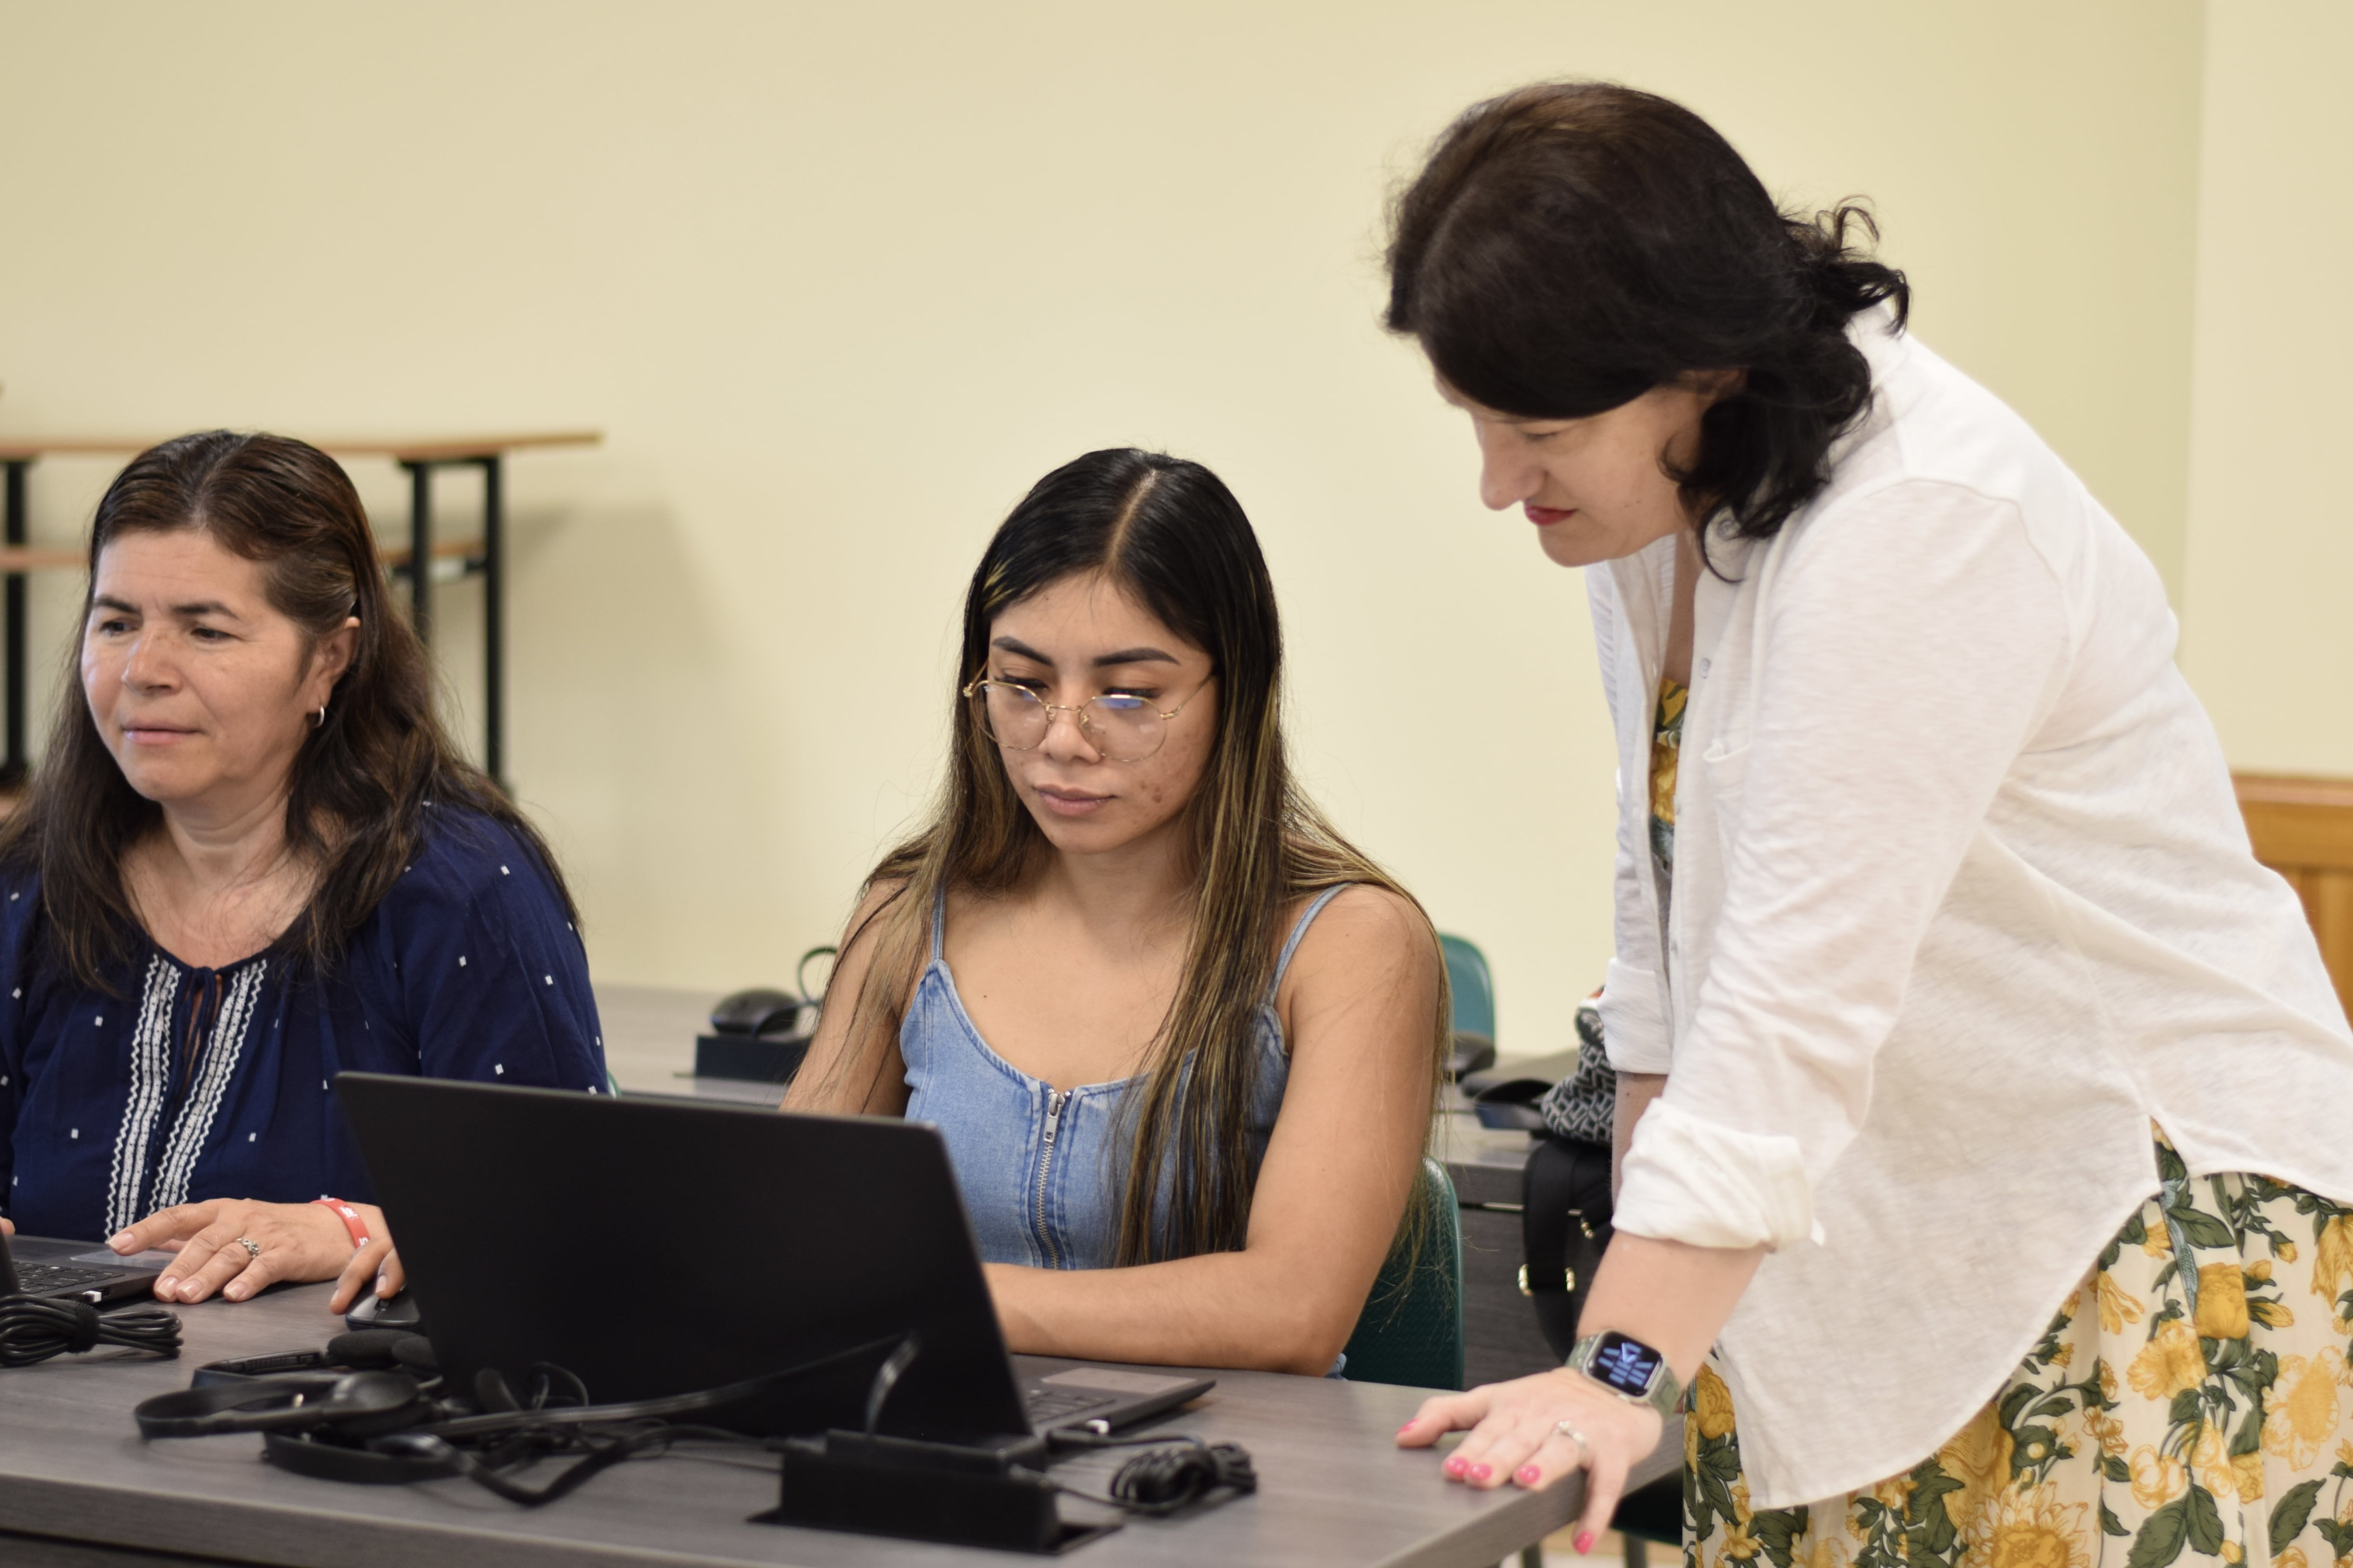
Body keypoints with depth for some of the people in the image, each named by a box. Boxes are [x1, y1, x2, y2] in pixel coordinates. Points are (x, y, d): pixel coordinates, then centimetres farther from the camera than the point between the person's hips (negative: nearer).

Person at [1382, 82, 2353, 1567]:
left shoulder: (1924, 525, -24)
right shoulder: (1665, 495, 3)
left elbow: (1802, 991, -30)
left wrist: (1622, 1374, -32)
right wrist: (1642, 1283, 6)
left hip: (2152, 1213, -7)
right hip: (1878, 1234, 8)